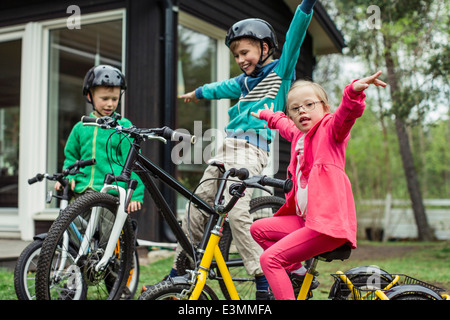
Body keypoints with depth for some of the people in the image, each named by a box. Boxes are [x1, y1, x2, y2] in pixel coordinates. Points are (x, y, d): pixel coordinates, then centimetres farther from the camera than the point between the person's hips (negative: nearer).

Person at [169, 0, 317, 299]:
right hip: (227, 148, 8)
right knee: (197, 208, 5)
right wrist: (198, 92, 64)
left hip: (251, 148, -8)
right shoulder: (245, 81, 27)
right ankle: (178, 274, 15)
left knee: (236, 211, -23)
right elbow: (223, 87, 46)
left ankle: (264, 279, -18)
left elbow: (295, 35, -7)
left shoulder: (281, 71, 7)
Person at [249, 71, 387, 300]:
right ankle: (296, 271, 23)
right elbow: (283, 124, 45)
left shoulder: (330, 128, -4)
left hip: (328, 223, -9)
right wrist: (268, 116, 63)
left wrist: (355, 91, -49)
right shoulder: (297, 135, 19)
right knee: (258, 229, 19)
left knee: (269, 258, -17)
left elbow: (347, 113, -29)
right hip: (305, 219, 9)